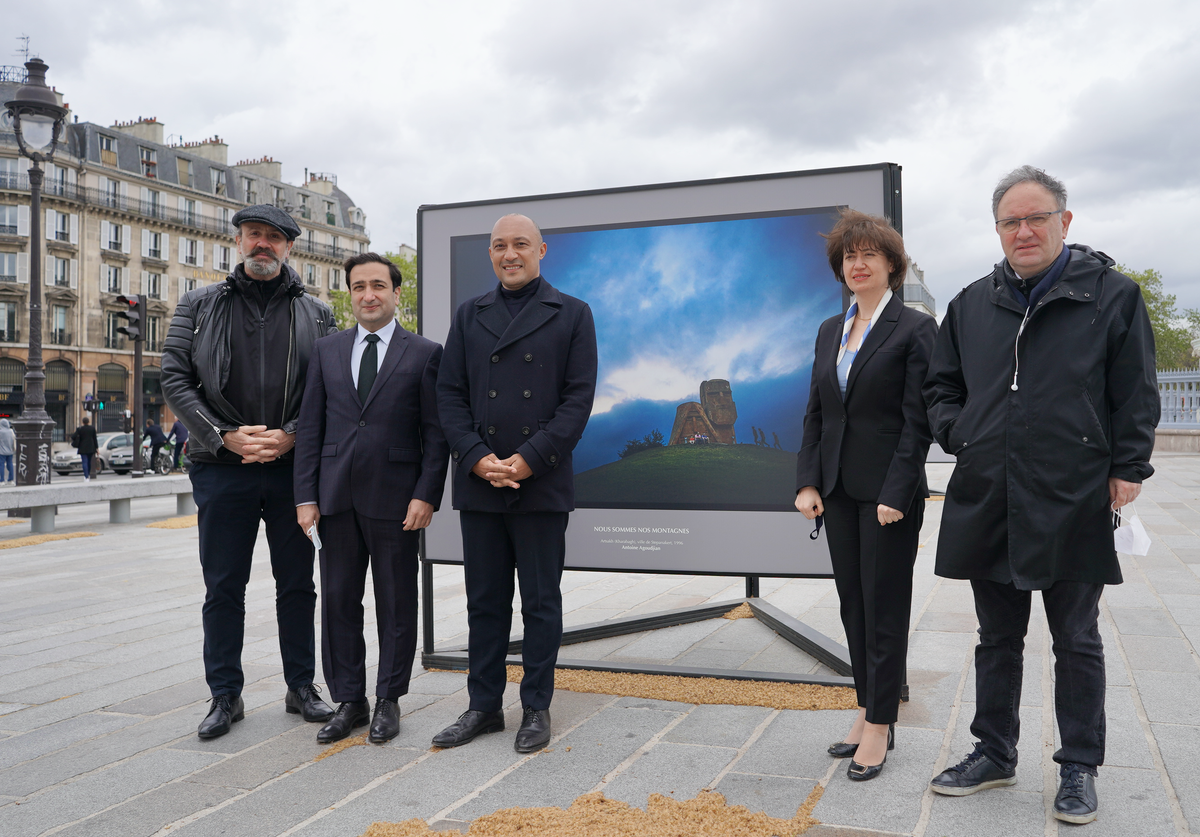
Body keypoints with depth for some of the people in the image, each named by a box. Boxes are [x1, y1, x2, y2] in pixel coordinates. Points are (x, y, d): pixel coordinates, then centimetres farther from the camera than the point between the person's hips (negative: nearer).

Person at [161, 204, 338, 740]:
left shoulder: (316, 314, 6)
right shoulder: (200, 306, 7)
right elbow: (175, 379, -1)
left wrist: (290, 435, -14)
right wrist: (225, 435, -12)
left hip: (294, 468, 1)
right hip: (222, 469, 0)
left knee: (297, 584, 10)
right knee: (223, 587, 6)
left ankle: (301, 686, 23)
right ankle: (225, 696, 18)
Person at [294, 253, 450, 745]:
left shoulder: (424, 354, 1)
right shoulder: (326, 351, 10)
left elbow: (436, 433, -2)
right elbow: (310, 427, 8)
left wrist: (426, 495, -10)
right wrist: (306, 496, 1)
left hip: (395, 499, -3)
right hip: (337, 498, 3)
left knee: (396, 606, 6)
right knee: (338, 602, 8)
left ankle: (388, 701, 20)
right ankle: (348, 701, 21)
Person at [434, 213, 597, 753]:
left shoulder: (572, 315, 3)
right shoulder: (469, 315, 12)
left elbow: (579, 397, -4)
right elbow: (449, 393, 6)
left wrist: (529, 460, -13)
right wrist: (477, 458, -9)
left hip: (542, 484, -2)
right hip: (478, 484, 3)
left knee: (541, 602, 6)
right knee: (485, 601, 10)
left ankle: (537, 708, 19)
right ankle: (484, 706, 22)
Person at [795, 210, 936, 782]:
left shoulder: (915, 328, -7)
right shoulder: (829, 331, 12)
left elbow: (918, 420, -11)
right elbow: (815, 412, 12)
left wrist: (896, 494, -16)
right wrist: (807, 482, 3)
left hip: (888, 492, -6)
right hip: (838, 491, 6)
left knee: (884, 610, 2)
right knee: (852, 606, 13)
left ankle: (879, 726, 14)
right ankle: (868, 713, 25)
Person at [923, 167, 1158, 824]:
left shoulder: (1111, 296, 0)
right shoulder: (971, 305, 9)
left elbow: (1135, 395, 0)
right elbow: (941, 387, 17)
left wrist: (1127, 469, -6)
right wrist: (960, 436, 2)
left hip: (1073, 504, -3)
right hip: (987, 502, 4)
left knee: (1076, 642, 10)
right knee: (997, 639, 15)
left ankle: (1079, 769, 24)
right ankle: (994, 754, 29)